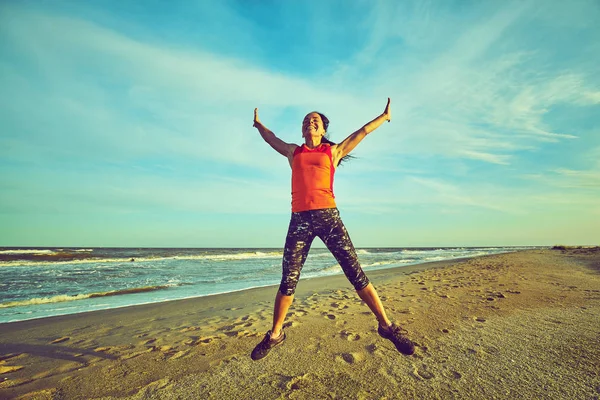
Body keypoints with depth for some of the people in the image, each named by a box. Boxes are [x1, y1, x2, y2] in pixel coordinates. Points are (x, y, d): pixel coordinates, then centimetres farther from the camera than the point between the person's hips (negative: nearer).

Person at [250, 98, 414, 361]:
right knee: (288, 282, 4)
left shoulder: (333, 151, 17)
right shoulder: (293, 152, 21)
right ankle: (275, 334, 22)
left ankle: (386, 326, 12)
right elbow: (271, 138, 39)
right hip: (299, 219, 1)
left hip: (328, 216, -1)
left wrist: (384, 116, 39)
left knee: (356, 273, -3)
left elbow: (362, 132, 28)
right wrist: (258, 124, 55)